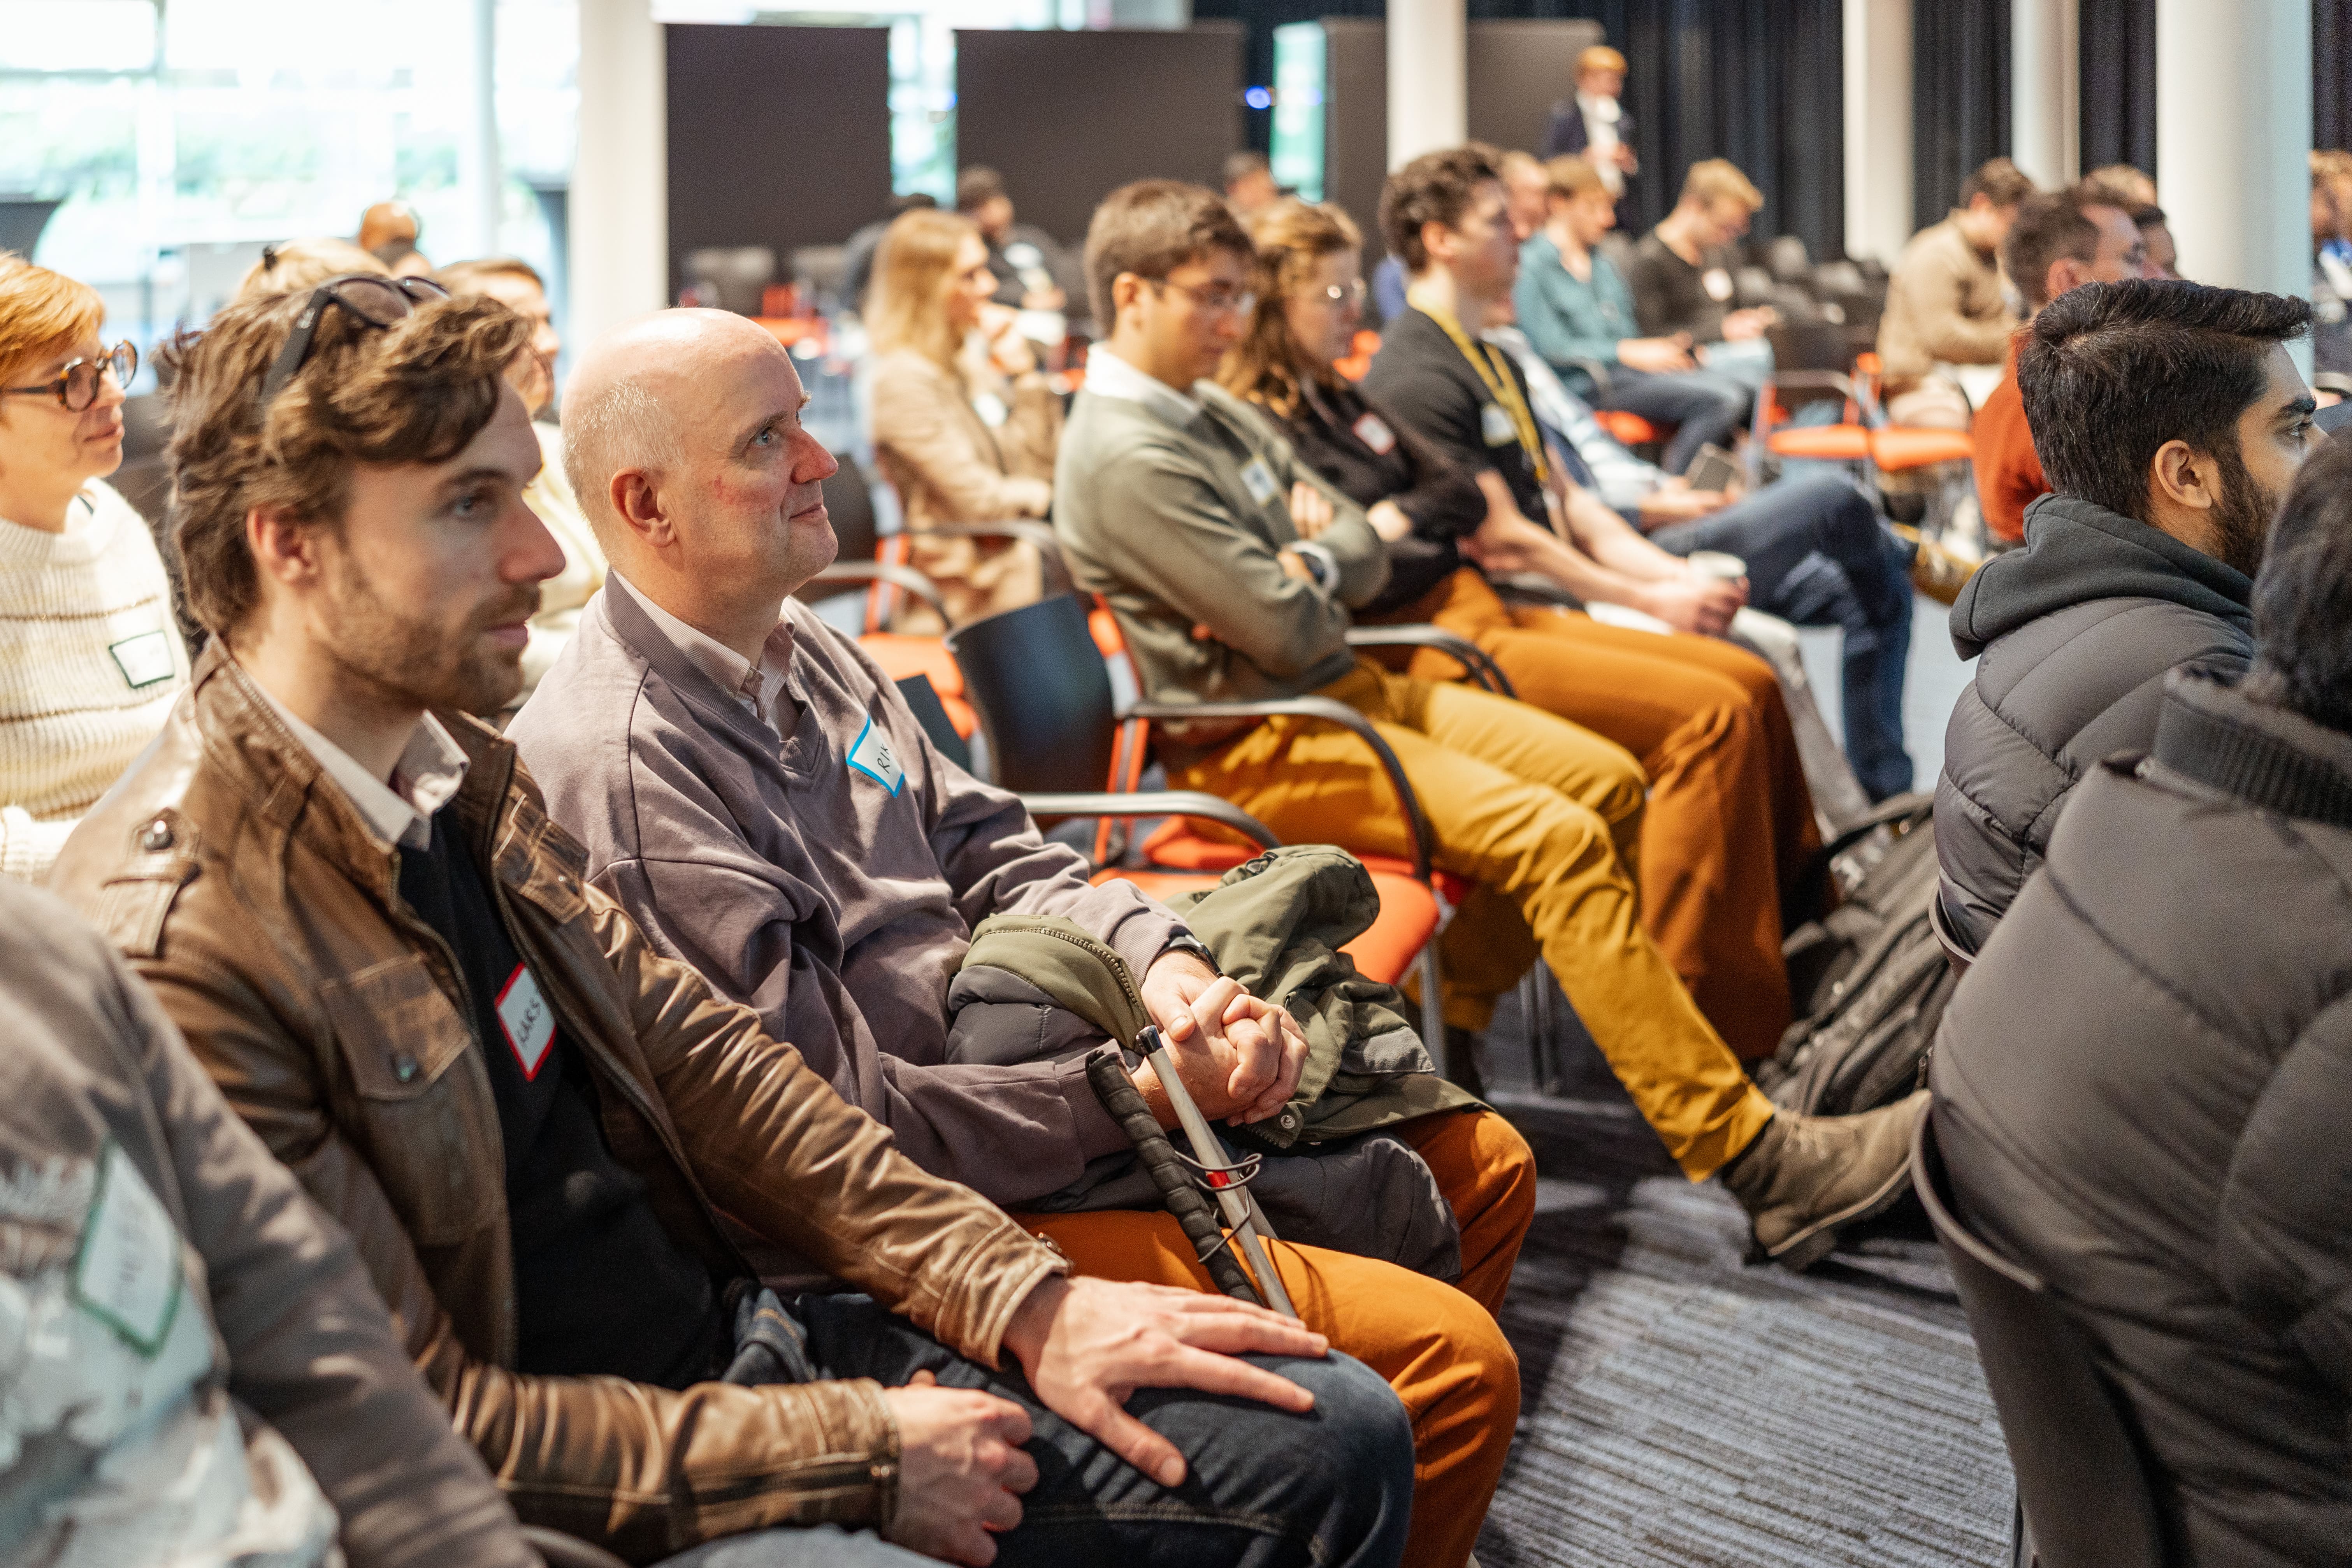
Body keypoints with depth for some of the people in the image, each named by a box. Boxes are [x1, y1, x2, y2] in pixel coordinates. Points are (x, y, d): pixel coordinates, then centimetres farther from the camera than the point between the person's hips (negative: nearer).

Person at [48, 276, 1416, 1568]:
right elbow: (422, 1427, -21)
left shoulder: (460, 776, 5)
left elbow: (695, 1055, 10)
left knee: (1337, 1434, 2)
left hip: (741, 1337, 9)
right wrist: (858, 1456, -18)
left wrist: (1028, 1301, 1)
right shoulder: (166, 943, -23)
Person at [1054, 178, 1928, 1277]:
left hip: (1345, 689, 10)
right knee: (1558, 837, -22)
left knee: (1608, 780, -1)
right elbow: (1290, 633, -20)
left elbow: (1364, 555, 14)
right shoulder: (1124, 460, -17)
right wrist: (1308, 590, 2)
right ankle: (1751, 1156, -23)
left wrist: (1304, 568, -8)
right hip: (1253, 745, -10)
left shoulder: (1215, 414, 14)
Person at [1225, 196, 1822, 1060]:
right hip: (1428, 643, -10)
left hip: (1477, 607, 10)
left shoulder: (1339, 401, 20)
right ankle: (1717, 1037, -20)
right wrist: (1441, 524, -6)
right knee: (1711, 716, -19)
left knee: (1751, 685, 1)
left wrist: (1396, 521, -3)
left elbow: (1464, 491, 14)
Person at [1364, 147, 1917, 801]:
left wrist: (1673, 574, -1)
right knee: (1832, 504, -4)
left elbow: (1569, 501, 14)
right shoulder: (1416, 379, -18)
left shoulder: (1496, 363, 17)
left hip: (1594, 565, 10)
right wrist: (1651, 601, -22)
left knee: (1874, 589, 9)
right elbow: (1502, 545, -22)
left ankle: (1881, 796, 13)